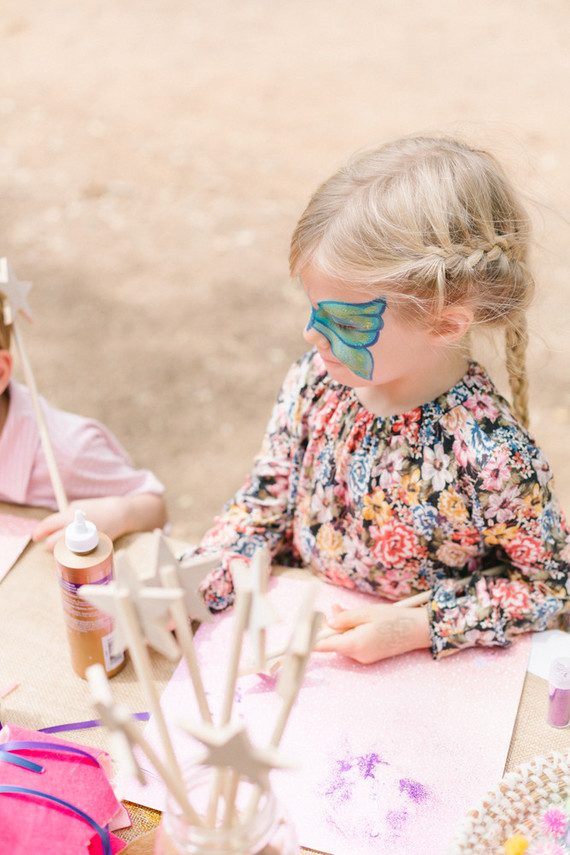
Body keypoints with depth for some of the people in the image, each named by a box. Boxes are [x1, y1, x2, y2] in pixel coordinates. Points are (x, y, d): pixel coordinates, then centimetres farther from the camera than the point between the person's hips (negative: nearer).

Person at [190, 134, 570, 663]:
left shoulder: (492, 455, -24)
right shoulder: (315, 379, -9)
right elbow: (267, 499, 4)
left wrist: (417, 628, -18)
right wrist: (198, 583, -11)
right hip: (298, 635, 3)